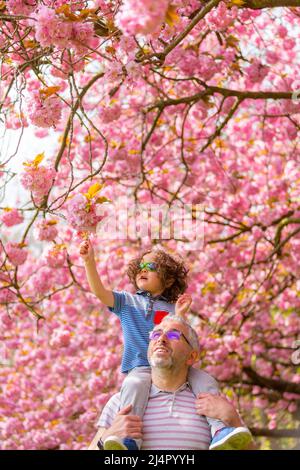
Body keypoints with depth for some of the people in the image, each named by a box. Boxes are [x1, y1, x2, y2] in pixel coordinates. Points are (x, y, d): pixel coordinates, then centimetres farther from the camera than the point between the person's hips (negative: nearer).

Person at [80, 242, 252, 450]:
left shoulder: (172, 309, 15)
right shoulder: (126, 301, 16)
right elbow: (100, 292, -1)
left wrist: (180, 316, -10)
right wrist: (89, 261, -14)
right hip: (140, 368, -2)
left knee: (206, 381, -21)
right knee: (134, 385, -36)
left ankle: (219, 431, -34)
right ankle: (128, 440, -52)